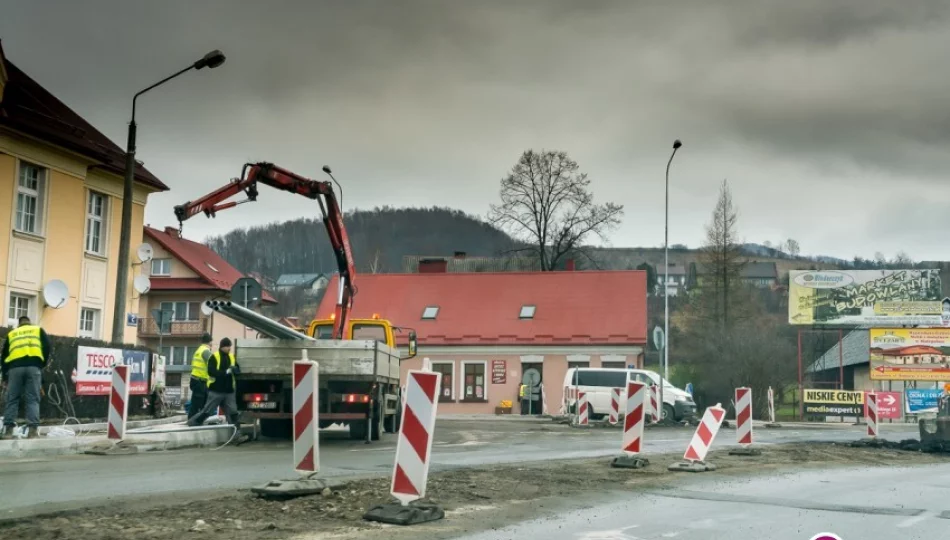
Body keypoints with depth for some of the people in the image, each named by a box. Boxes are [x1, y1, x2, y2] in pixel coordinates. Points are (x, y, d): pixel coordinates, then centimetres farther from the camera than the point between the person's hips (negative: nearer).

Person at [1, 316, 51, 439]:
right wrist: (42, 364, 18)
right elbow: (46, 346, 7)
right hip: (33, 367, -1)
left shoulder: (11, 334, 26)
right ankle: (33, 430, -10)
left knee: (12, 399, 7)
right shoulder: (38, 330, 22)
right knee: (33, 399, -1)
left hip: (15, 368, 1)